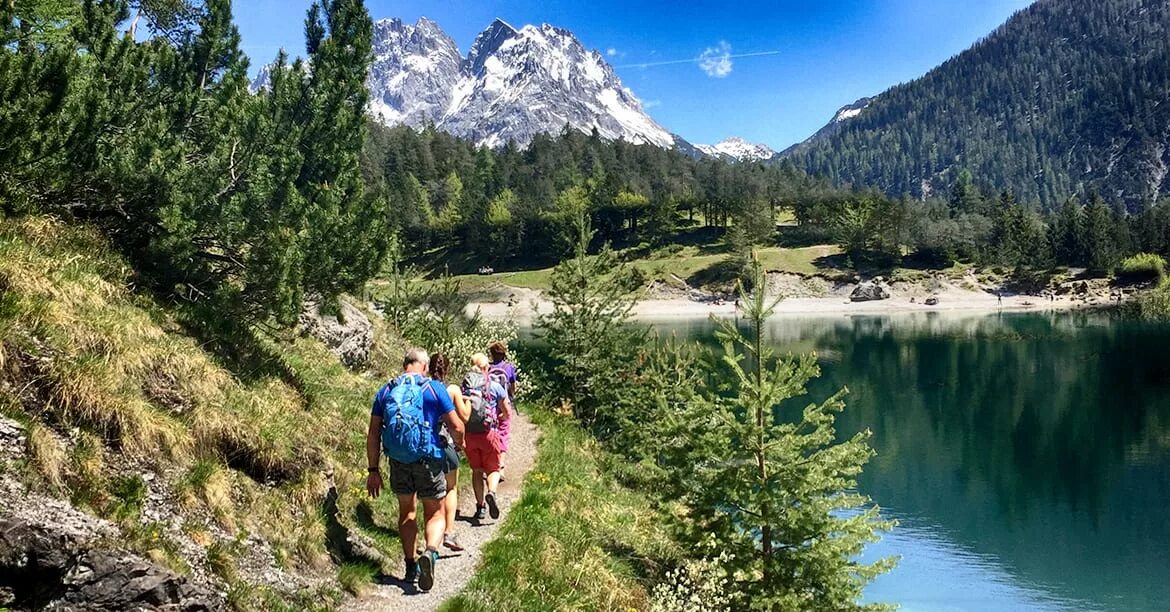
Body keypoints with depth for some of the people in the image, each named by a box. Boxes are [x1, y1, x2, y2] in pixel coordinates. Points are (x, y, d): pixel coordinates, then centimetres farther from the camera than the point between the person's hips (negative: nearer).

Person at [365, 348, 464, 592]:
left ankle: (411, 566, 24)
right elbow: (456, 427, -5)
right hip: (428, 459, -3)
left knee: (406, 511, 21)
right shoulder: (434, 388, -3)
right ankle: (430, 552, -19)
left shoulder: (386, 391, 6)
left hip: (398, 461, 3)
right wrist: (460, 443, 17)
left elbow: (373, 433, 4)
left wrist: (374, 470, 8)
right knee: (435, 513, 9)